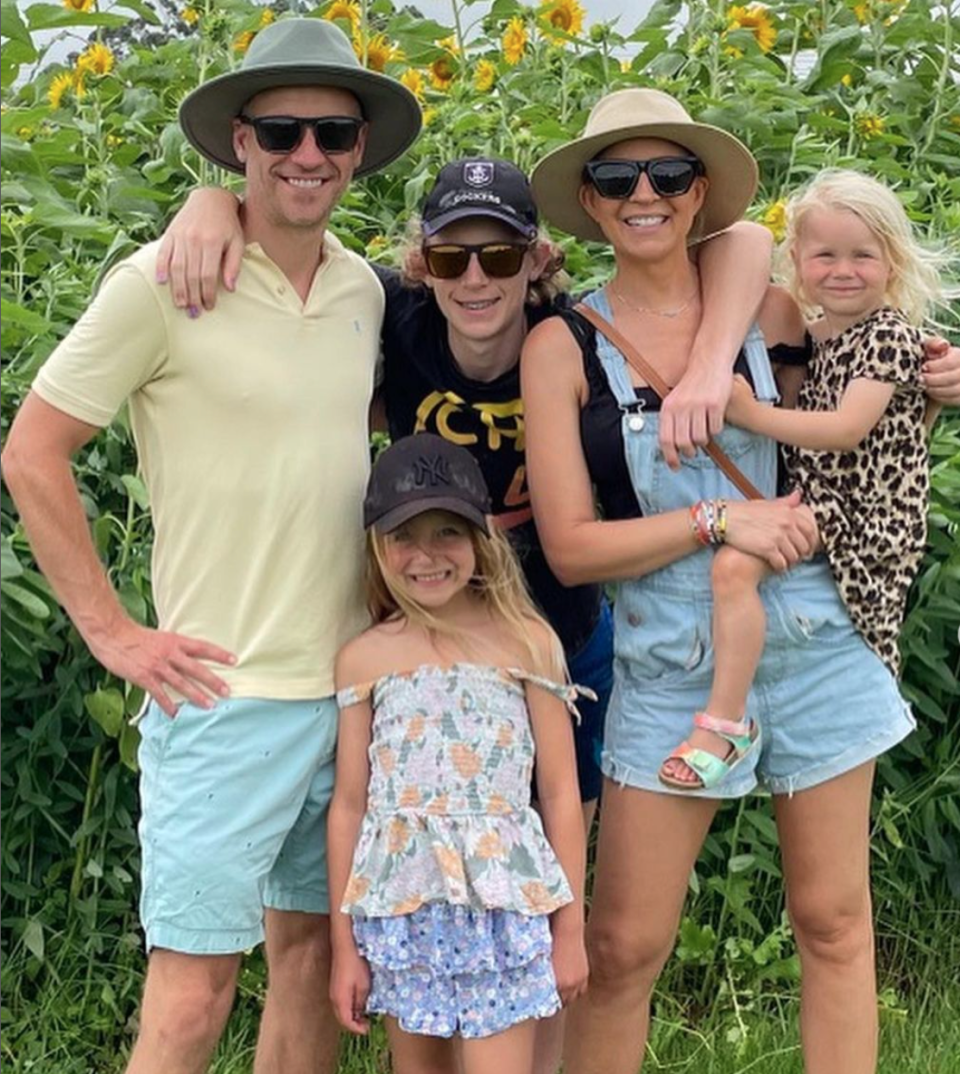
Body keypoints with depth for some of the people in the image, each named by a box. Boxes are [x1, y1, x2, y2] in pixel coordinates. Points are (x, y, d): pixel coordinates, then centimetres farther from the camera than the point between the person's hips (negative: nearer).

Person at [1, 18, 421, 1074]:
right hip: (224, 697, -6)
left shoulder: (363, 291, 8)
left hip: (352, 690, 6)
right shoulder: (164, 283, -10)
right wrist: (113, 632, -9)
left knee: (313, 947, 14)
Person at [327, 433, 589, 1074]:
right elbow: (349, 804, 6)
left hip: (502, 901, -2)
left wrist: (570, 928, 3)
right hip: (401, 903, 2)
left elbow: (560, 793, 3)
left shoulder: (526, 642, 0)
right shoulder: (365, 659, 3)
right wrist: (344, 946, 6)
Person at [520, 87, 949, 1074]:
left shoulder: (768, 309, 1)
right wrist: (720, 520, -15)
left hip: (813, 648, 2)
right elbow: (569, 546, -8)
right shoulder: (563, 347, -4)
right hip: (670, 670, -1)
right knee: (619, 949, 2)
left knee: (833, 922, 10)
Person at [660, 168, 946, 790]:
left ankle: (725, 723, -23)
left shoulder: (891, 335, -14)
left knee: (735, 563, -26)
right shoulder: (814, 335, 13)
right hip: (816, 494, 10)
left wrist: (750, 413, -25)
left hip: (865, 511, -10)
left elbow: (845, 430, -24)